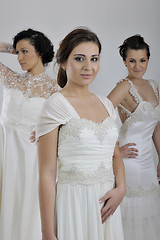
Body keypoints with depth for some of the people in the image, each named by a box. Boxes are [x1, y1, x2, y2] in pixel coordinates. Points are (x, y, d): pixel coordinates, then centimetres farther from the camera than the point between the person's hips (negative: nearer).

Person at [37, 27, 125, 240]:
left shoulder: (106, 104, 9)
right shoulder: (55, 106, -10)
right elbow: (47, 174, -12)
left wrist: (120, 189, -1)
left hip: (106, 205, 6)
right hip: (73, 204, -5)